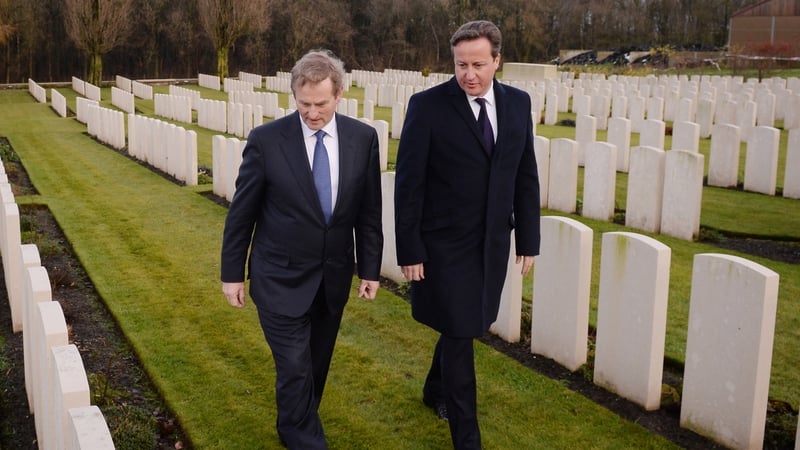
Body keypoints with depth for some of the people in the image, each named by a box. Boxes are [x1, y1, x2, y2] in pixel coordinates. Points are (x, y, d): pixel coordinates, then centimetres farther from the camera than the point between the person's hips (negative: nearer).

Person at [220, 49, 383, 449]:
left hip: (334, 278, 4)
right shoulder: (266, 140, -13)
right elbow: (241, 212, -5)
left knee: (316, 367, 18)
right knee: (295, 371, -3)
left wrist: (370, 268, 3)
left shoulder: (363, 138, -5)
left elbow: (369, 211, 3)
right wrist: (232, 273, -2)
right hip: (281, 279, -3)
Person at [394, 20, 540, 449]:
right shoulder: (427, 105, -13)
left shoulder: (518, 103, 1)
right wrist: (409, 251, -12)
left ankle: (435, 390, 47)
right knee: (459, 334, 2)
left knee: (464, 325, 20)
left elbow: (526, 177, 6)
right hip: (445, 245, -5)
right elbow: (408, 184, -11)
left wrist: (528, 240, 6)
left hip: (493, 243, 5)